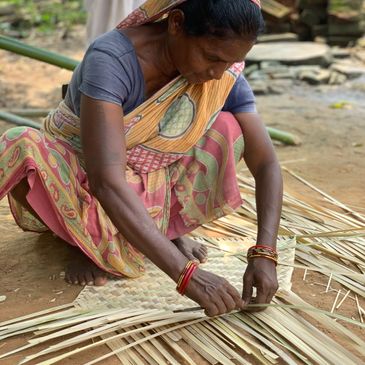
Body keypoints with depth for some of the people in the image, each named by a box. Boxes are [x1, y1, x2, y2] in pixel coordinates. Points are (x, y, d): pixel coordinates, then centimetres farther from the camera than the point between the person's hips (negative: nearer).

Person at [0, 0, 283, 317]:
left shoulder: (226, 75, -17)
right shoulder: (112, 59, -33)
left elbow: (266, 163, -16)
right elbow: (107, 183, -43)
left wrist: (264, 253, -32)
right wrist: (186, 272, -47)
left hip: (146, 189, 4)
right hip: (76, 188, -3)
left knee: (230, 128, -19)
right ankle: (90, 239, -8)